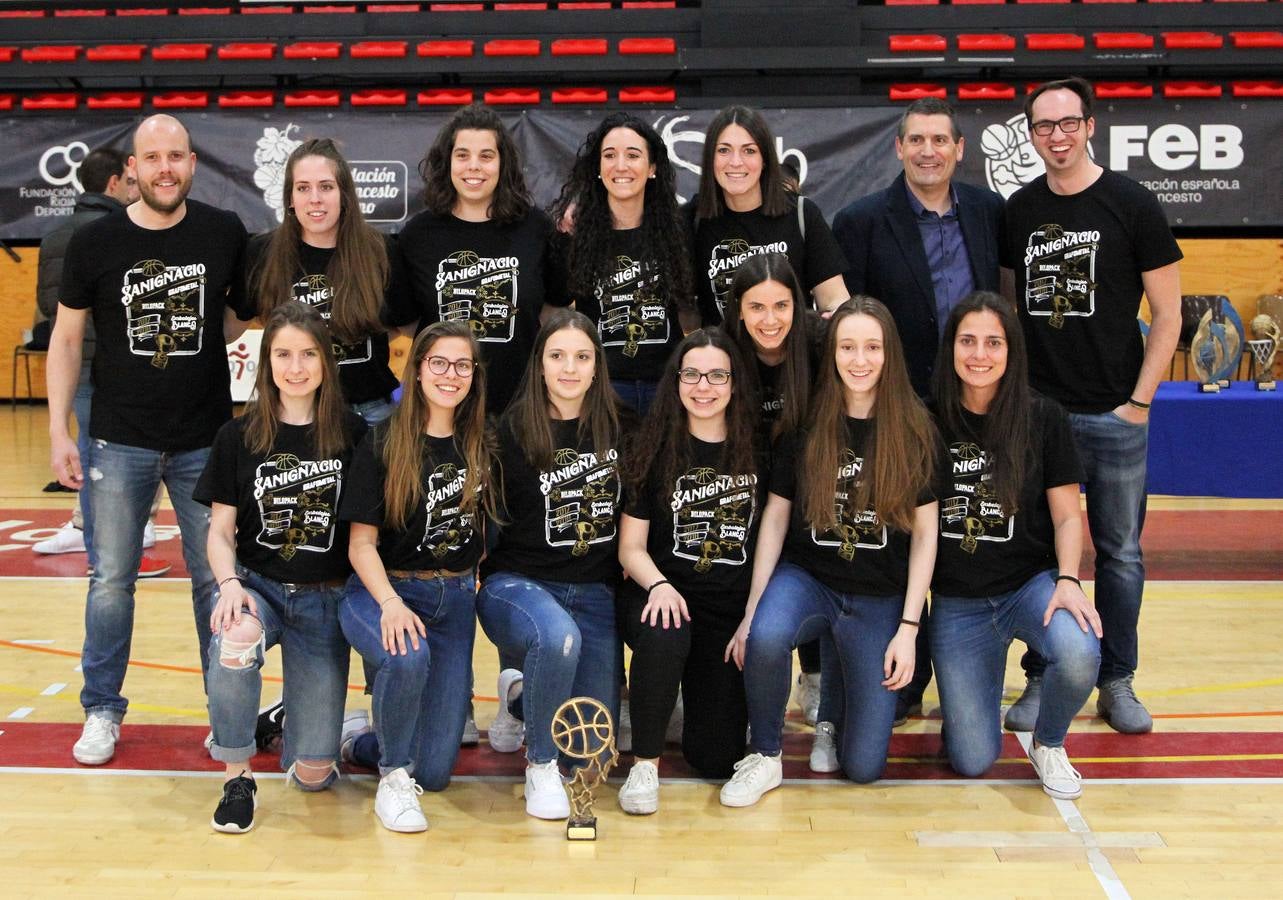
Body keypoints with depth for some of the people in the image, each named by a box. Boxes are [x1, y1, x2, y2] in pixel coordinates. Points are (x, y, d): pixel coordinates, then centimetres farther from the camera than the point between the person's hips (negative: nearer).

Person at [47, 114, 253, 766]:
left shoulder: (225, 234, -2)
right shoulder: (95, 242, -3)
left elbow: (245, 309, 16)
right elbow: (66, 339, 2)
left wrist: (231, 327, -6)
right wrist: (58, 432, -2)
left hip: (207, 441, 1)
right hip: (120, 442, 0)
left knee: (216, 579, 8)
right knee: (111, 581, 7)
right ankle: (102, 711, 22)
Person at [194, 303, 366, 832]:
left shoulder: (352, 435, -1)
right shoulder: (238, 436, 1)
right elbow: (220, 529, 1)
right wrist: (230, 584, -18)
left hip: (324, 598, 0)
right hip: (256, 585, 0)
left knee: (313, 772, -6)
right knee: (234, 641, -39)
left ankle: (292, 711, 33)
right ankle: (237, 777, -14)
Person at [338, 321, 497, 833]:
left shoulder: (481, 445, 4)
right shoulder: (383, 443, -8)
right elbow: (361, 544, -10)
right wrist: (391, 603, -26)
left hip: (456, 598, 4)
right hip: (384, 589, -3)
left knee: (434, 772, -2)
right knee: (408, 656, -40)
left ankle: (362, 744, 32)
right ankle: (393, 777, -13)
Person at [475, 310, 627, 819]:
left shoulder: (619, 427, 3)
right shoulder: (511, 431, -6)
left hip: (594, 591, 4)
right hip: (517, 582, -3)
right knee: (559, 636, -40)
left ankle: (520, 692, 30)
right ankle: (540, 767, -14)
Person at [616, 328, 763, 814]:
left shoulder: (755, 450, 2)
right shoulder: (655, 451, -1)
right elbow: (631, 547, -2)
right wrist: (659, 585, -20)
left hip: (733, 611, 2)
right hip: (663, 596, -2)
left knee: (717, 757, -1)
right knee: (665, 635, -39)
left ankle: (699, 695, 34)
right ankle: (645, 763, -19)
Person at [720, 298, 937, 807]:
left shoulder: (913, 431, -3)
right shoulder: (805, 425, -2)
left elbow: (925, 533, -1)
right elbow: (775, 516, 1)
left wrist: (908, 628, -7)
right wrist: (753, 608, -6)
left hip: (879, 598, 0)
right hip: (807, 576, 0)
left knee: (863, 766, -6)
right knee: (765, 637, -37)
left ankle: (831, 715, 30)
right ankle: (764, 756, -10)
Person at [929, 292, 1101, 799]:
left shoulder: (1043, 418, -4)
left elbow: (1066, 515, -1)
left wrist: (1067, 580, -17)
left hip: (1031, 583, 0)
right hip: (956, 601, 0)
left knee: (1079, 654, -35)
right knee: (972, 762, -6)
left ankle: (1048, 745, 0)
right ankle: (967, 691, 31)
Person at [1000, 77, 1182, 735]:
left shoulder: (1131, 204, -4)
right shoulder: (1018, 210, 6)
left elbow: (1167, 314, -3)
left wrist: (1139, 400, -8)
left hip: (1113, 414, -2)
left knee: (1119, 552, 8)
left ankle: (1117, 682, 21)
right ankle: (1041, 680, 20)